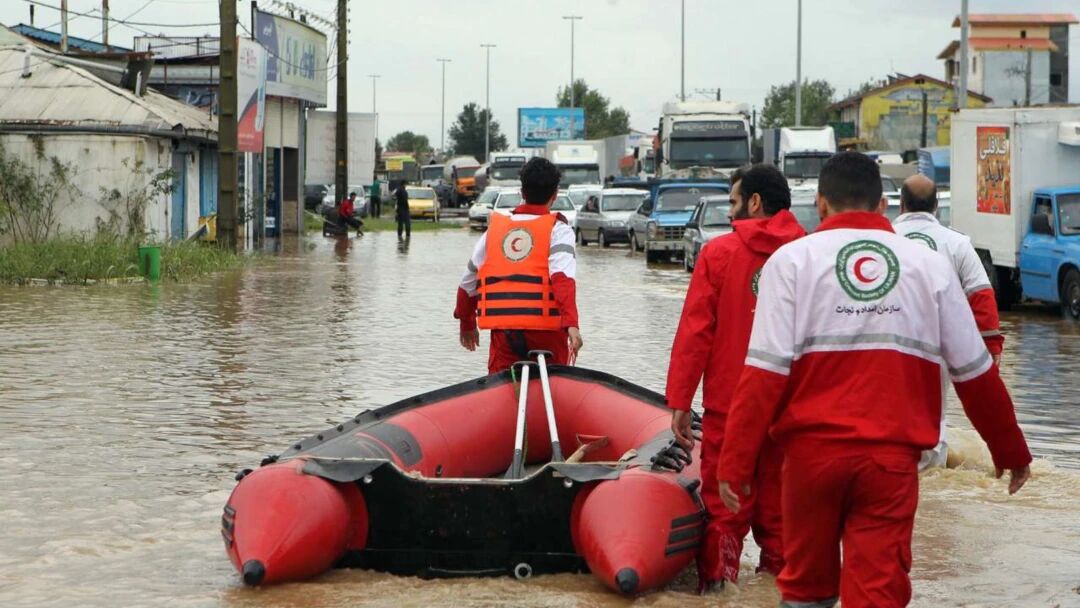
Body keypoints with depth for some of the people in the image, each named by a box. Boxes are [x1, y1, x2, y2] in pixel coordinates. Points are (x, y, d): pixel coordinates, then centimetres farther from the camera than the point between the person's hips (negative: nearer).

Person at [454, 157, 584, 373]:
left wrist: (466, 323, 33)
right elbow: (563, 277, -15)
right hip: (545, 329, -2)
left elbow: (469, 282, 18)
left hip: (502, 330, 2)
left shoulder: (496, 226, 14)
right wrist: (571, 323, -26)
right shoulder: (557, 228, 3)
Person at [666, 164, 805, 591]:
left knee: (725, 508, 6)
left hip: (728, 406, -2)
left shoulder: (719, 252, -6)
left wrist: (679, 402, -3)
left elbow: (695, 332, -8)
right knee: (778, 506, 13)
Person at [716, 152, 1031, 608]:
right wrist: (1011, 450, 23)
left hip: (813, 451, 0)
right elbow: (975, 373, 11)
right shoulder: (929, 266, 7)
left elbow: (765, 371, -8)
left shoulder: (792, 259, 1)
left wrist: (735, 463, -7)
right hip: (892, 459, 0)